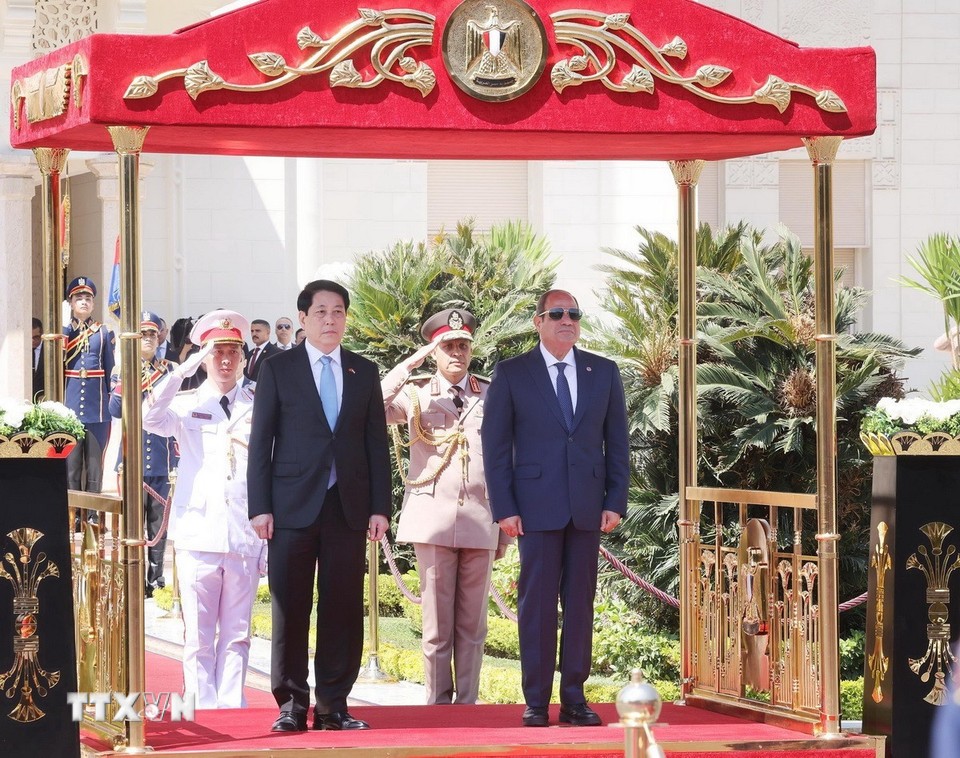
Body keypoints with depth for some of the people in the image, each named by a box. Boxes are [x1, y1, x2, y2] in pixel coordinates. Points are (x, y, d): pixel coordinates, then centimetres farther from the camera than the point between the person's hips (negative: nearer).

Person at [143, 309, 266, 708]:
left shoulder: (257, 407, 11)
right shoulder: (185, 405, 9)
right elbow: (150, 418, -13)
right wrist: (184, 370, -18)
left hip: (245, 538, 1)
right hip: (199, 535, -1)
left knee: (236, 635, 3)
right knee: (199, 637, -2)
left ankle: (231, 709, 7)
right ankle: (203, 713, 1)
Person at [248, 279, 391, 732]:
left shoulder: (364, 373, 12)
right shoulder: (278, 370, 4)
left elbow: (376, 444, 11)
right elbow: (261, 442, 2)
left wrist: (379, 507, 4)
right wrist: (260, 507, -6)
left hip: (348, 508, 2)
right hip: (293, 507, -2)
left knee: (343, 609, 2)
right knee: (290, 610, -1)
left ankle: (333, 704, 8)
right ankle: (291, 704, 5)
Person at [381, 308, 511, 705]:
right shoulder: (415, 394, 9)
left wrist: (505, 529, 9)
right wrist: (408, 366, -11)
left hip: (480, 522, 1)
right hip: (433, 520, -1)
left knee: (472, 624, 3)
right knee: (437, 624, -2)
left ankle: (468, 705, 7)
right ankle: (437, 705, 3)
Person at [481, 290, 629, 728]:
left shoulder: (604, 373, 9)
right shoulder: (511, 374, 2)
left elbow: (617, 442, 10)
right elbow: (495, 445, 1)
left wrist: (616, 502, 2)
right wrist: (504, 508, -6)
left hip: (587, 506, 2)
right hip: (536, 506, -2)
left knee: (580, 602, 4)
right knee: (536, 604, -1)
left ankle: (574, 698, 9)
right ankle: (536, 702, 2)